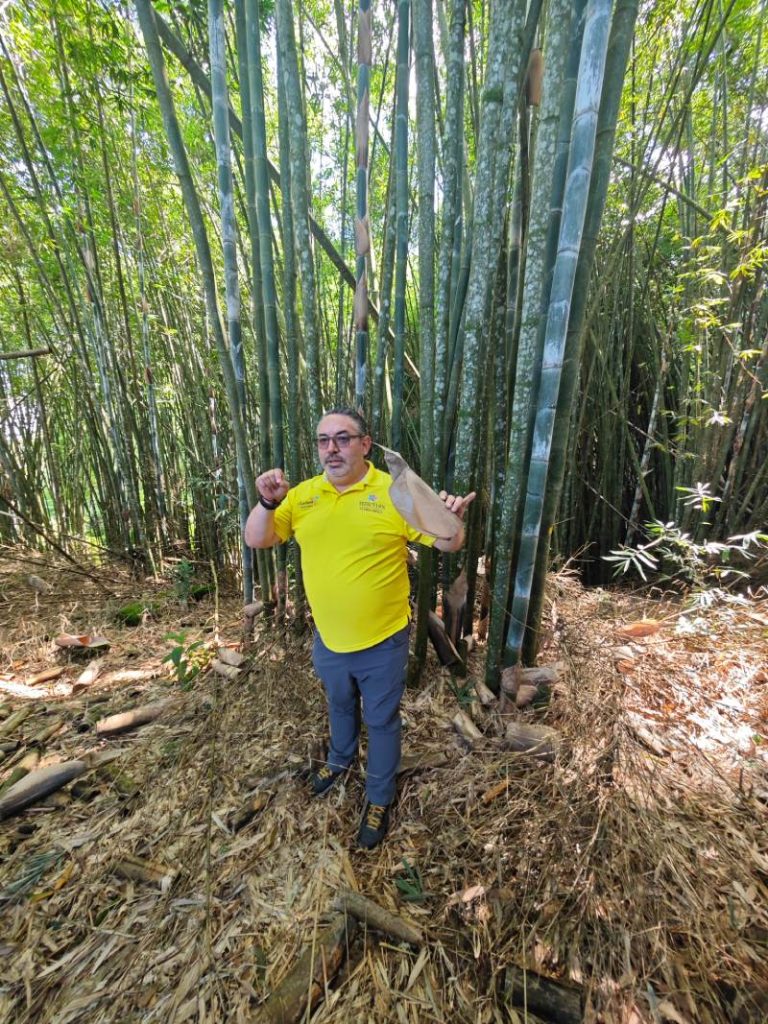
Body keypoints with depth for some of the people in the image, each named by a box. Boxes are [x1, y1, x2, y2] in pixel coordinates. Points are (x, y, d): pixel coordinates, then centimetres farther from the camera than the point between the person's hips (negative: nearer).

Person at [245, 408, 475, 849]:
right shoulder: (303, 494, -5)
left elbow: (448, 544, -14)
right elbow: (256, 540, -6)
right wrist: (268, 503, -25)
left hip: (383, 641, -4)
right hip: (328, 639, 4)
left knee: (382, 721, 19)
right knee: (340, 705, 31)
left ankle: (379, 798, 46)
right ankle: (341, 757, 62)